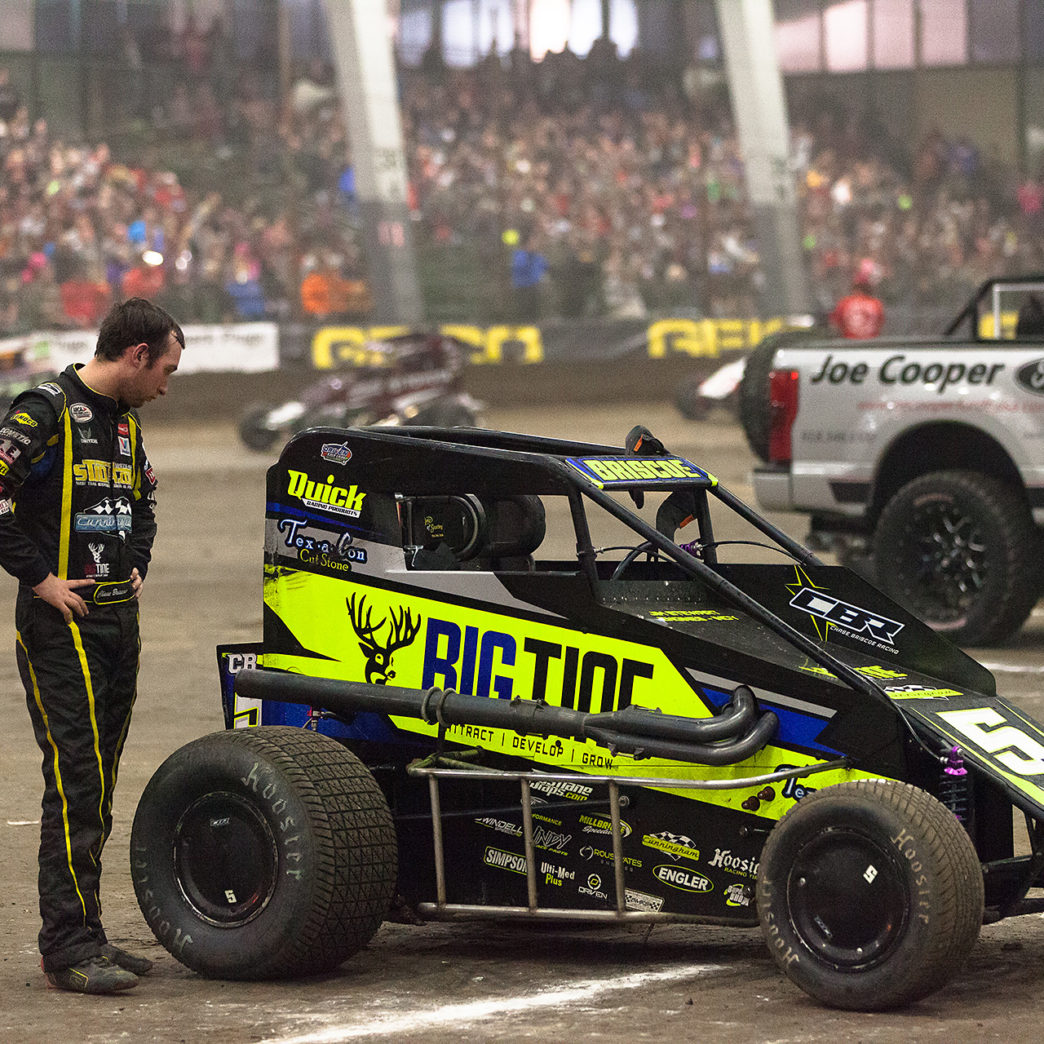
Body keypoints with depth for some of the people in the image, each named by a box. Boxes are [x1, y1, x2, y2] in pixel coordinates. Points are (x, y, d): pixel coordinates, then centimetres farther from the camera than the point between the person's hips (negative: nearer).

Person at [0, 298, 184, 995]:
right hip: (61, 625, -8)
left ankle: (83, 936, 16)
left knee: (99, 786, 10)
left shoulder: (125, 422, 15)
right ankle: (68, 947, -10)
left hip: (119, 621, 8)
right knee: (75, 782, -12)